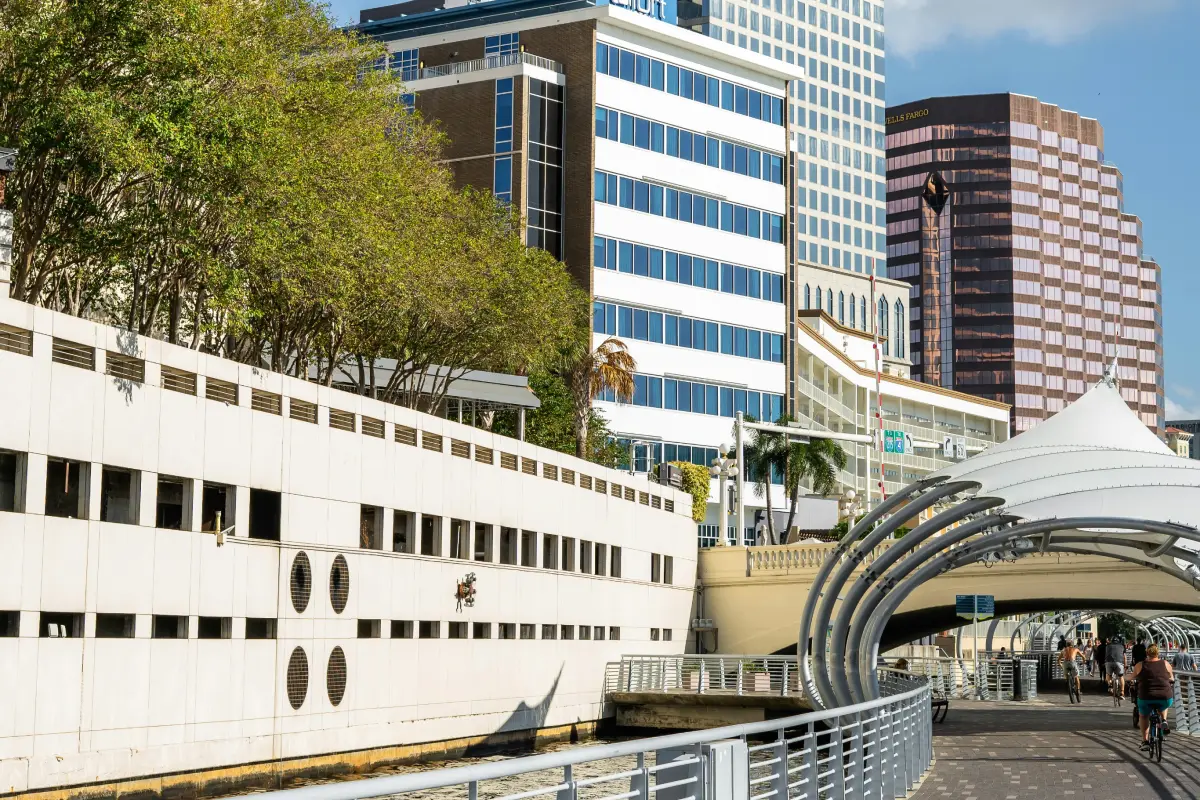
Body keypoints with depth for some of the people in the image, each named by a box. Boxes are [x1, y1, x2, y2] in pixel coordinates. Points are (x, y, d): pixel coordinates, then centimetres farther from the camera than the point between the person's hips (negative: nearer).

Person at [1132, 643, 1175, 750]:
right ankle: (1164, 721, 18)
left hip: (1146, 699, -1)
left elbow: (1133, 677, 19)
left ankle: (1145, 741, 18)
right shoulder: (1165, 664, 4)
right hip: (1165, 699, 1)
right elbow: (1172, 679, 19)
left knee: (1143, 715, 29)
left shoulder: (1140, 665, 2)